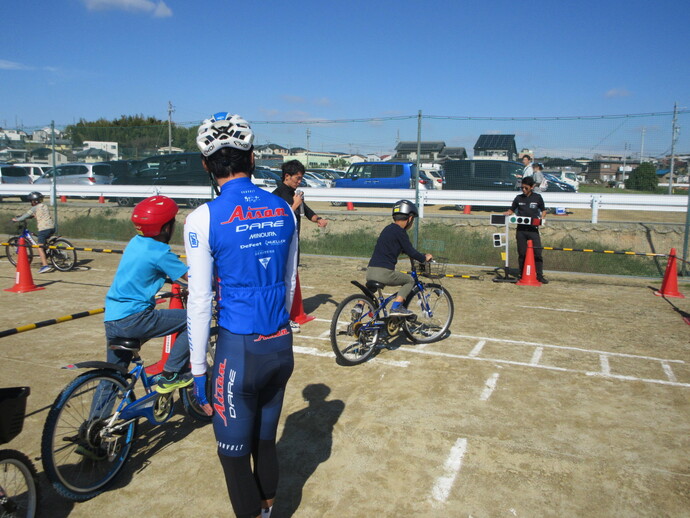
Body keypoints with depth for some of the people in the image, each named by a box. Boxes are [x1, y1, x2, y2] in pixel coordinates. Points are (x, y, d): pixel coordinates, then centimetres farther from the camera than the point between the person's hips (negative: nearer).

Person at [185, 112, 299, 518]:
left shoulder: (204, 219, -13)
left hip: (239, 350, -5)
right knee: (266, 439, 24)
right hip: (282, 346, 6)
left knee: (234, 451, 13)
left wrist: (198, 369, -2)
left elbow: (201, 301, -11)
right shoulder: (283, 210, 1)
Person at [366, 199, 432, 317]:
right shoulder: (400, 232, -6)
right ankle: (396, 307, -2)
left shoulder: (388, 229, 22)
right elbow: (411, 252, -6)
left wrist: (421, 256, 42)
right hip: (384, 273, -8)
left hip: (370, 271, 8)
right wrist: (424, 258, 12)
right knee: (410, 281, 13)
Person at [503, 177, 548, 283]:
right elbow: (511, 210, 16)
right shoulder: (518, 198, 7)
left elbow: (543, 210, 14)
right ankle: (522, 275, 13)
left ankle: (540, 275, 1)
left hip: (533, 229, -1)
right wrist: (506, 213, -6)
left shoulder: (537, 197, 5)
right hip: (521, 230, 1)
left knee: (537, 253, -5)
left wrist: (541, 218, -5)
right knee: (522, 253, 5)